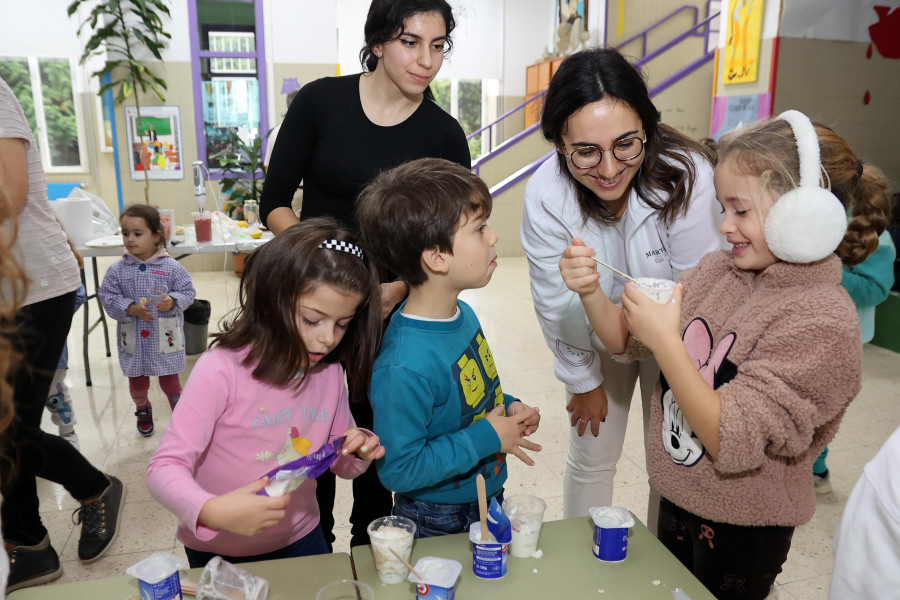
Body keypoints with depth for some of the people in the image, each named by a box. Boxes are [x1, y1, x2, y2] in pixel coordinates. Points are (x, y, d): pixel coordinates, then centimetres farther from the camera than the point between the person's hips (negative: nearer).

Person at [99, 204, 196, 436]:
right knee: (137, 382, 16)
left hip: (165, 337, -2)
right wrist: (131, 309, -19)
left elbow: (188, 291, -4)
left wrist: (172, 301, -23)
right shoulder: (116, 270, -5)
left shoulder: (172, 267, -8)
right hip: (133, 338, 2)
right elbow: (108, 297, -4)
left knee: (169, 380, 8)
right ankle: (143, 410, 44)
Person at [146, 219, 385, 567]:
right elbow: (165, 467, -25)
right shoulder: (223, 369, -25)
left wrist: (358, 453, -19)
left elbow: (339, 463, 3)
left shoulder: (330, 372, -8)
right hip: (218, 551, -4)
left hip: (300, 539, 4)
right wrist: (213, 511, -43)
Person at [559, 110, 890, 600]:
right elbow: (626, 340, -2)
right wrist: (591, 292, -19)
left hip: (742, 528, -5)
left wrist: (666, 342, -33)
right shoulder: (717, 270, -6)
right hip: (677, 499, 6)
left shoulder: (822, 319, -23)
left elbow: (732, 443, -28)